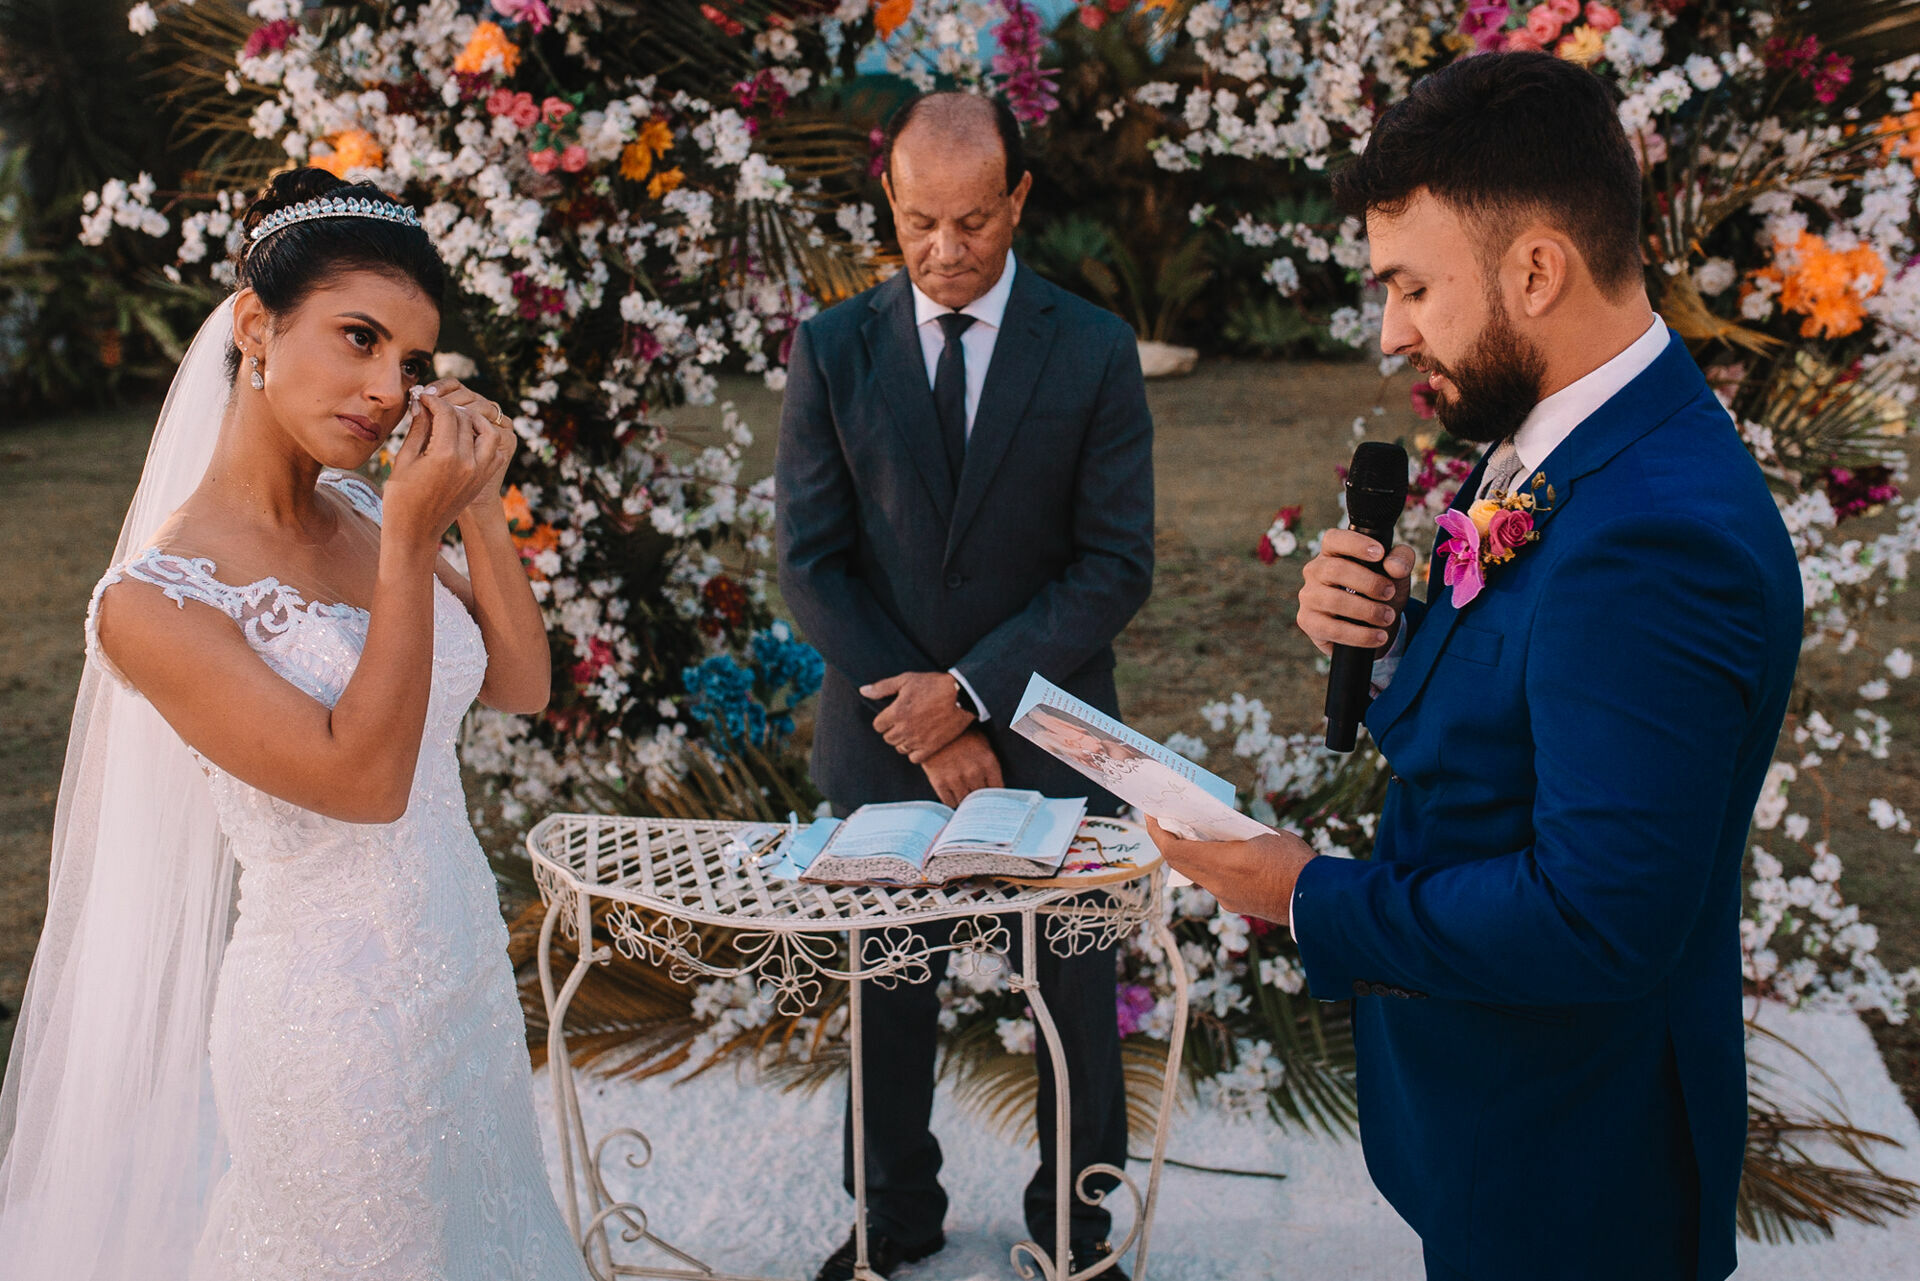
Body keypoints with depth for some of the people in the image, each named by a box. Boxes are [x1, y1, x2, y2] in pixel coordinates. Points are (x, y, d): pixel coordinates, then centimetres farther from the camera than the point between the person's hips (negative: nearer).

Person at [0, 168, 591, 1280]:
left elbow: (522, 684, 2)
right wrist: (412, 540, -26)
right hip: (332, 1017, -7)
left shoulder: (363, 512, 0)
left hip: (471, 976, 7)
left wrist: (478, 508, -10)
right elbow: (362, 777, -24)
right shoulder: (155, 599, -20)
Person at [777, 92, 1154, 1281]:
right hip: (884, 734, 1)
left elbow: (1117, 566, -8)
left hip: (1048, 730, -1)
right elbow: (813, 563, -3)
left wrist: (973, 688, -16)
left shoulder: (1095, 352, -4)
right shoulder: (832, 349, -1)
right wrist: (922, 719, -10)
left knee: (1075, 987, 12)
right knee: (887, 988, 15)